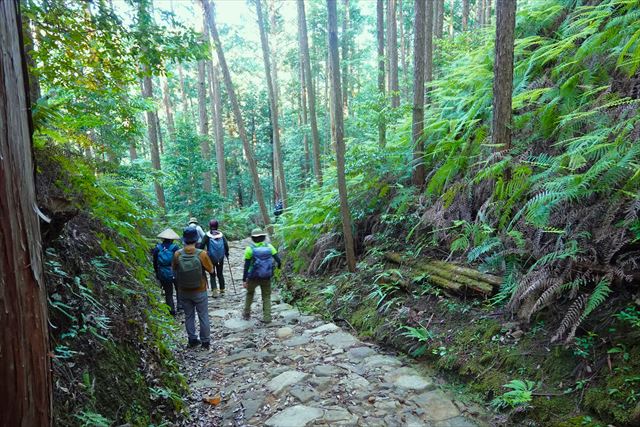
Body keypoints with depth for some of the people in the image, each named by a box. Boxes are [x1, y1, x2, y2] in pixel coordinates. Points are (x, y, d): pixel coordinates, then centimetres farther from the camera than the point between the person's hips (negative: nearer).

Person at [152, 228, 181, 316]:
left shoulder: (157, 248, 0)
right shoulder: (174, 248, -10)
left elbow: (155, 263, 6)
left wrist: (157, 274, 16)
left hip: (163, 275, 2)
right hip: (174, 273, -2)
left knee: (168, 293, 13)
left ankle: (171, 310, 14)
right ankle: (180, 304, 15)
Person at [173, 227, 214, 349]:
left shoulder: (177, 254, -15)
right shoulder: (202, 254, -23)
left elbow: (174, 269, 3)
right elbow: (211, 270, -9)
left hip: (184, 292, 2)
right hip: (200, 292, -2)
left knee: (188, 316, 18)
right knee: (203, 316, 13)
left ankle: (192, 340, 30)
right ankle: (205, 341, 22)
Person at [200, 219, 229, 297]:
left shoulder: (207, 235, -6)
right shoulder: (221, 234, 0)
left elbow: (202, 245, -10)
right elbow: (226, 245, -2)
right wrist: (227, 253, 12)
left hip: (211, 258, -2)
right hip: (220, 258, 2)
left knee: (212, 275, 8)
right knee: (220, 274, 14)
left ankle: (214, 291, -2)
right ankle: (222, 290, 18)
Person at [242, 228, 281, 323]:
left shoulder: (250, 249, -10)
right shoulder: (269, 246, -5)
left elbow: (246, 266, -12)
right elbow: (278, 260, -6)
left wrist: (244, 280, -7)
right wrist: (278, 267, 17)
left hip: (253, 277, -1)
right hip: (266, 277, 1)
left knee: (250, 293, 25)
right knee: (266, 297, 14)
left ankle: (246, 314, 31)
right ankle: (267, 317, 7)